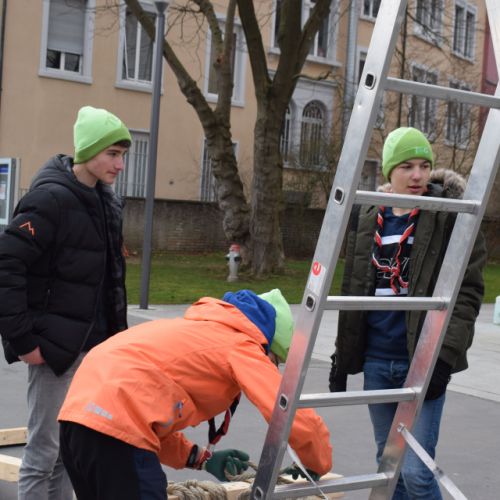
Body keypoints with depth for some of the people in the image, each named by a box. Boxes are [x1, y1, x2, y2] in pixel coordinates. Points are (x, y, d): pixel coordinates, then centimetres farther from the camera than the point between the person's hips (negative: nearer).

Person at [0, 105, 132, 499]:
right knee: (45, 446, -1)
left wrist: (116, 330, 14)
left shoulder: (105, 199, 10)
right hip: (56, 344, -8)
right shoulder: (51, 198, -16)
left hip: (92, 343, 8)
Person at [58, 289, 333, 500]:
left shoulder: (202, 330, 28)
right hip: (116, 425, -10)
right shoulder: (243, 347, 3)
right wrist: (317, 467, 14)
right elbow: (298, 420, -5)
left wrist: (200, 457, 21)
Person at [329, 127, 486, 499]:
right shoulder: (368, 220, 9)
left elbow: (468, 291, -9)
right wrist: (342, 355, 14)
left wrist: (445, 356, -18)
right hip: (376, 361, 5)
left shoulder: (451, 217, -5)